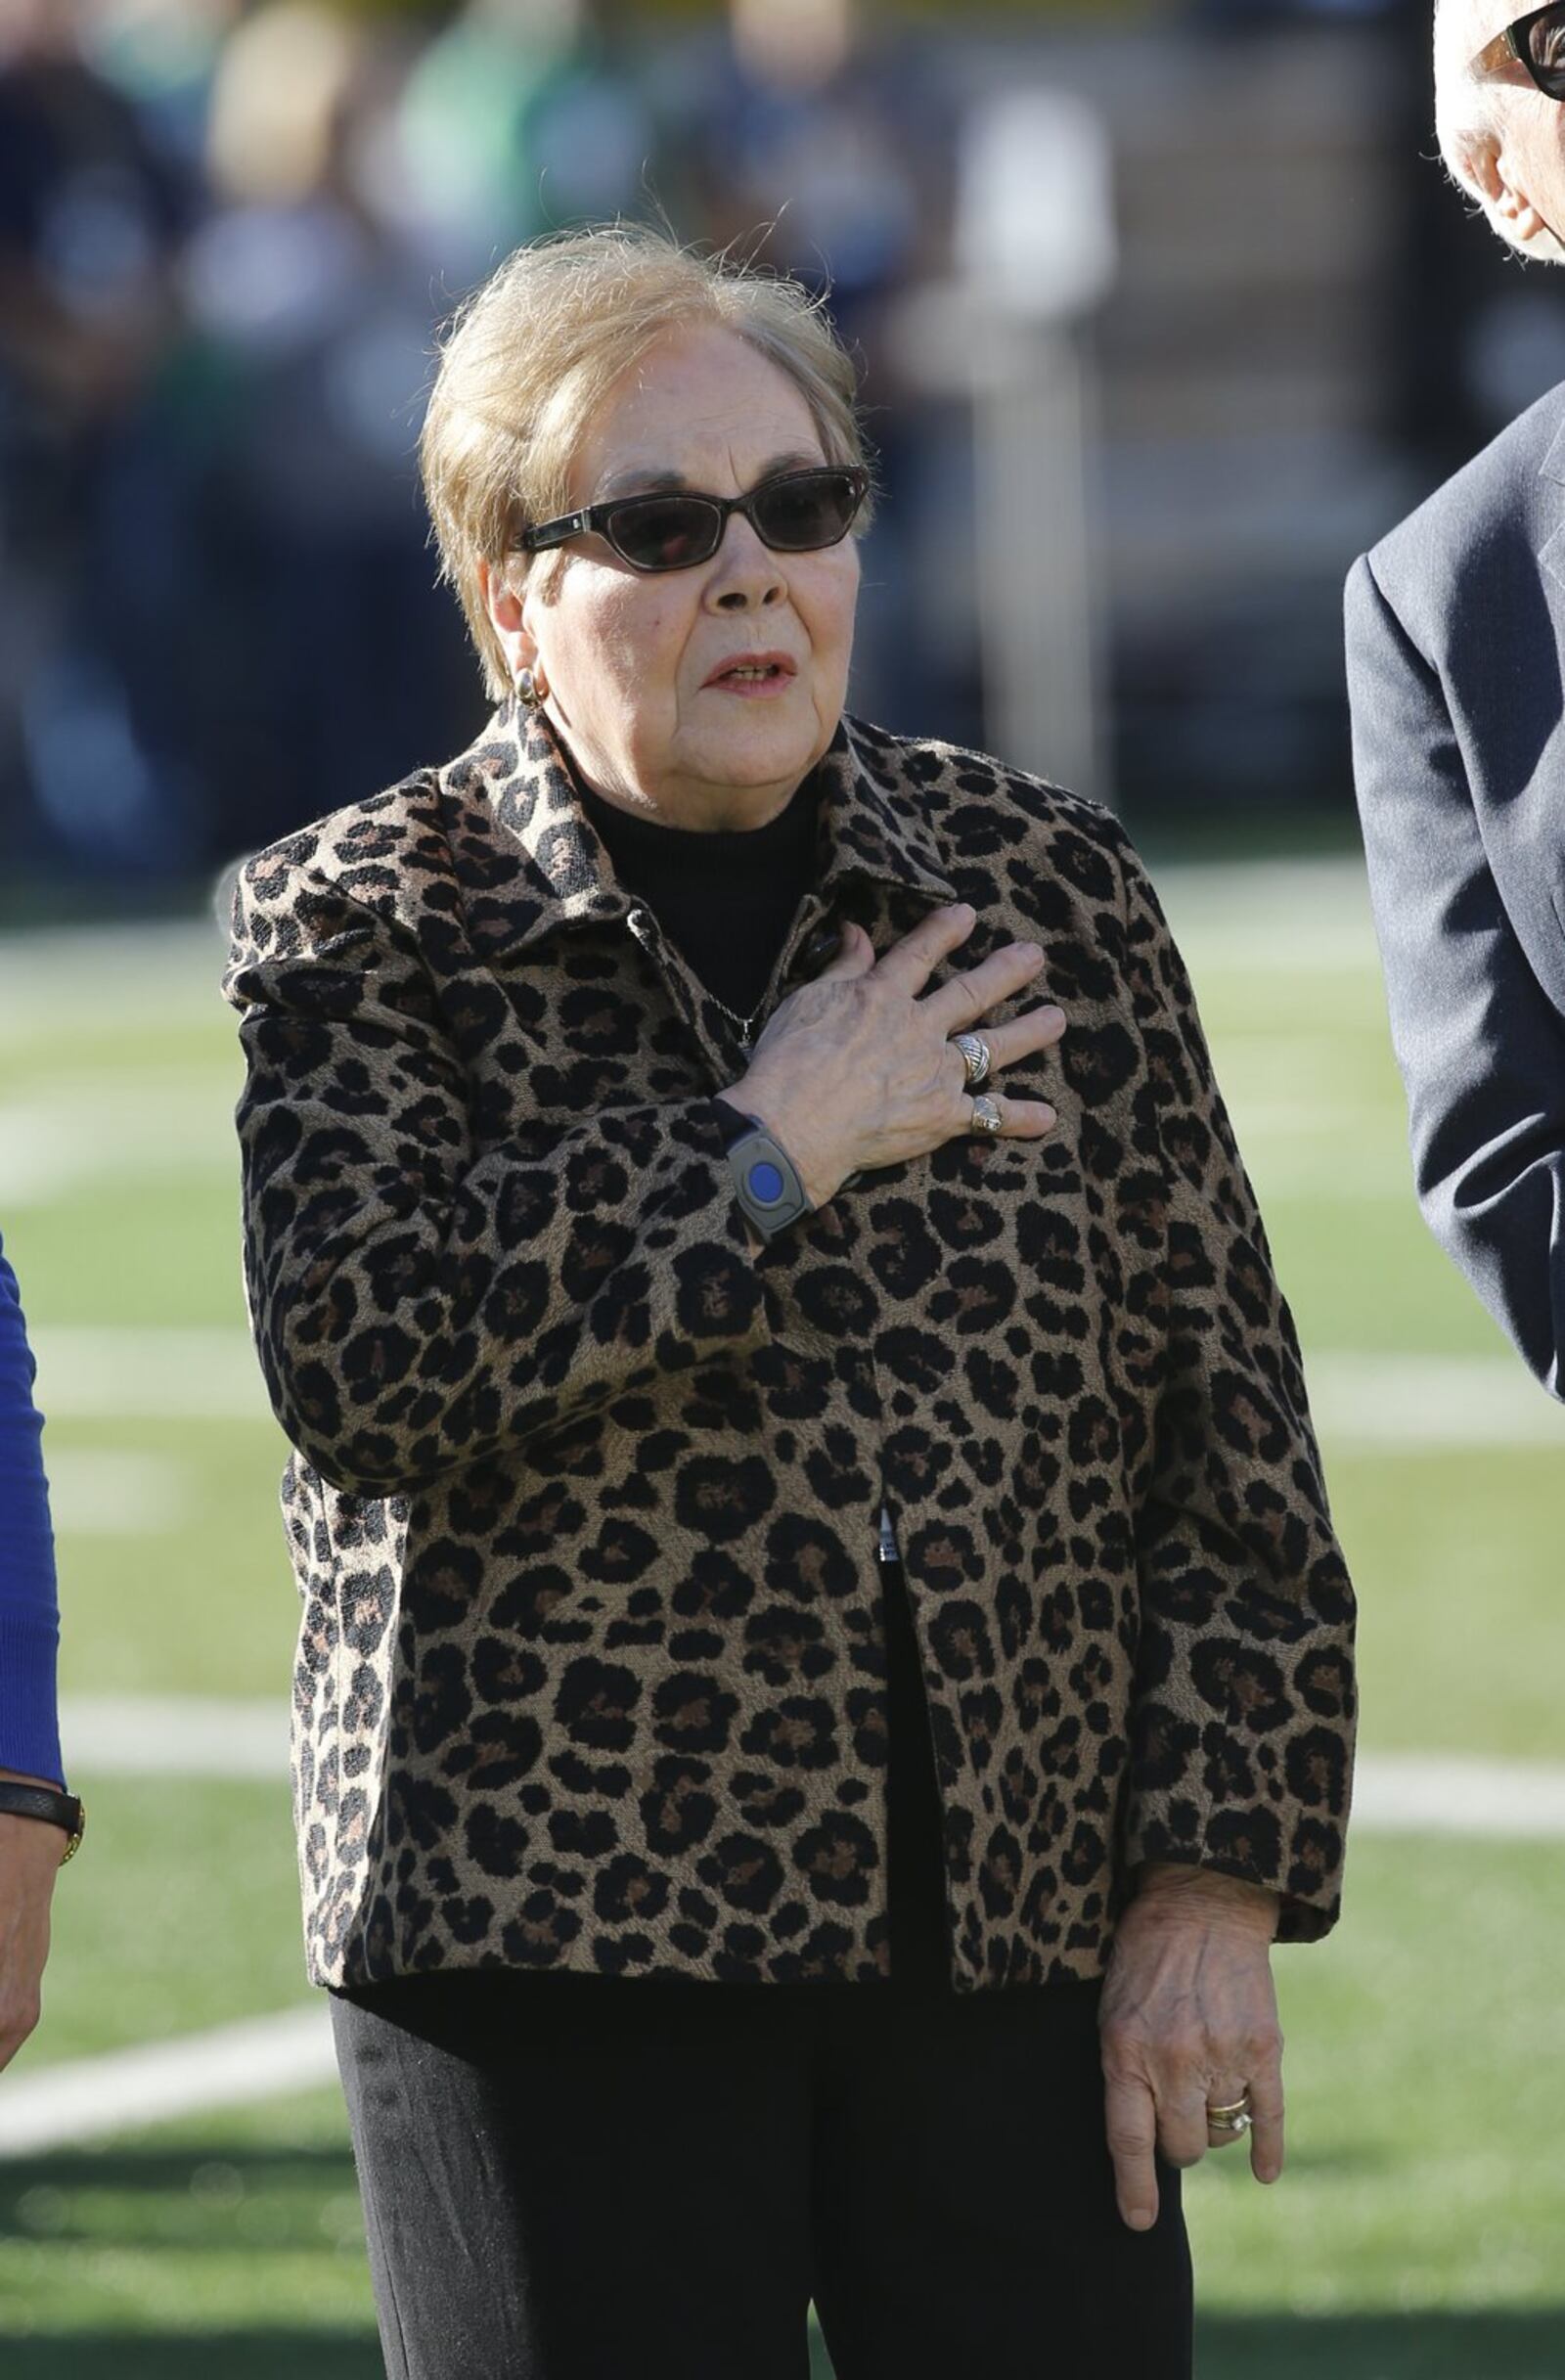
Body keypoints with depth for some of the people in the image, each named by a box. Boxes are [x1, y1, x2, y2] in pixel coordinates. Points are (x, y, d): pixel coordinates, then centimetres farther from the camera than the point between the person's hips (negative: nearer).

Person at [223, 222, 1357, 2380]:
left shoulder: (1046, 886, 9)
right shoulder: (366, 928, 2)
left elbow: (1224, 1415, 8)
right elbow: (363, 1357, -16)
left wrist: (1221, 1882, 1)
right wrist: (770, 1154, -12)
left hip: (1027, 1941, 2)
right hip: (554, 1947, -2)